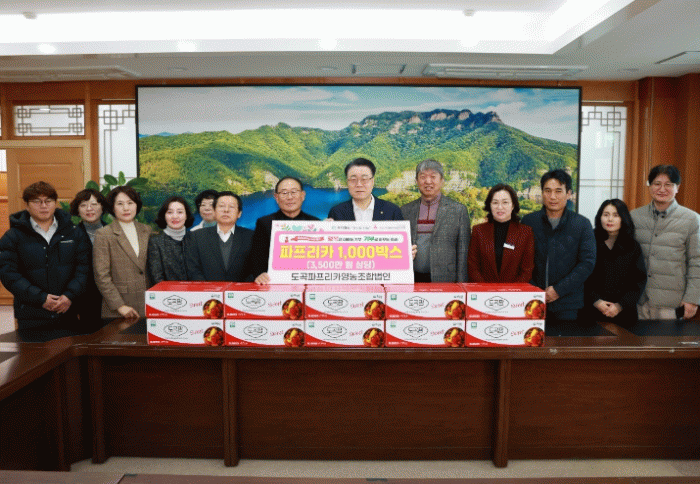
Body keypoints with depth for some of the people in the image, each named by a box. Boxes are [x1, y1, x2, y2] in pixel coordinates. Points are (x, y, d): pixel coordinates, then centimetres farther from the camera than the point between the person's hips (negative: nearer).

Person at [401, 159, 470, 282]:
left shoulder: (459, 210, 3)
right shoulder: (405, 211, 10)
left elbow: (463, 253, 0)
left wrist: (460, 287, -4)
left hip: (445, 281, -2)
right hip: (411, 280, 2)